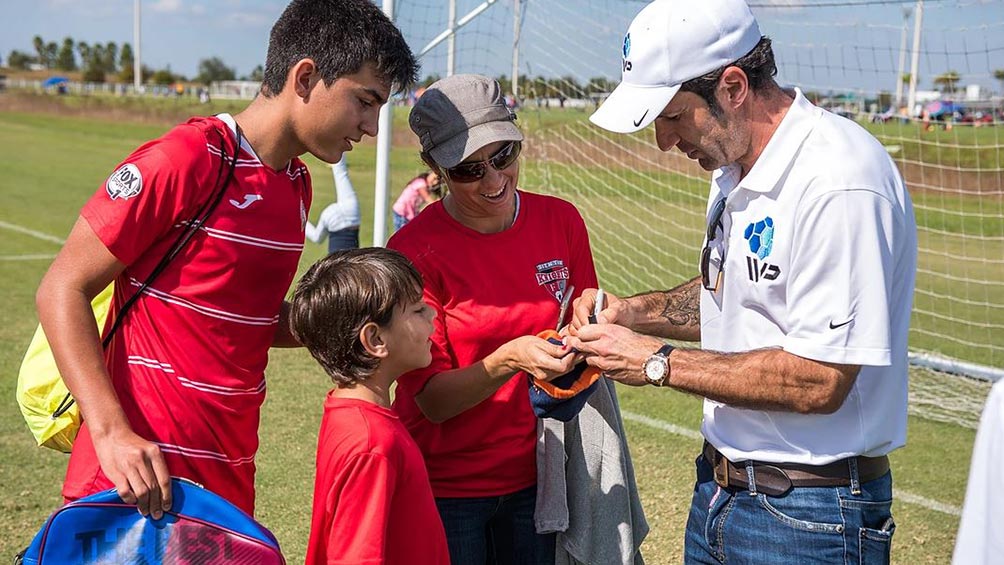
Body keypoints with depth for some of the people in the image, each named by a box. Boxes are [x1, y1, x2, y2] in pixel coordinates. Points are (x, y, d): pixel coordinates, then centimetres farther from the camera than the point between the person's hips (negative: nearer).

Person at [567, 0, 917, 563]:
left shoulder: (840, 184, -24)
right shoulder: (737, 168, 7)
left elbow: (819, 382, -26)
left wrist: (658, 362, -19)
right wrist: (631, 311, 4)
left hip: (807, 516, -8)